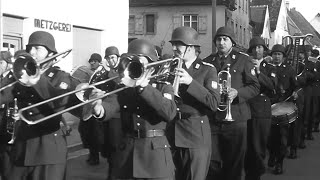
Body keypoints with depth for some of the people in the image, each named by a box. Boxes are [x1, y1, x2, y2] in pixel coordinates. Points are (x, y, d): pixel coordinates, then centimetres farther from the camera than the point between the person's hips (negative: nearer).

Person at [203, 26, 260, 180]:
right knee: (212, 164, 1)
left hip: (235, 119, -2)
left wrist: (237, 93, -17)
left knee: (234, 163, 5)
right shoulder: (208, 61, 12)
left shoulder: (243, 60, 4)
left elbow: (255, 87, -1)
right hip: (212, 119, 2)